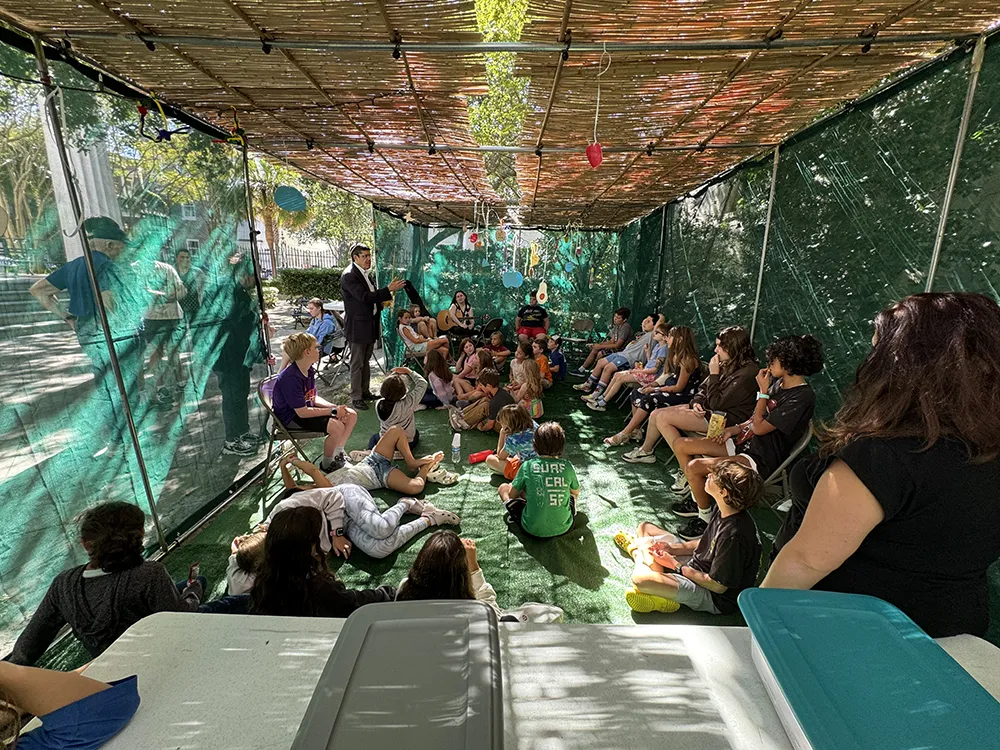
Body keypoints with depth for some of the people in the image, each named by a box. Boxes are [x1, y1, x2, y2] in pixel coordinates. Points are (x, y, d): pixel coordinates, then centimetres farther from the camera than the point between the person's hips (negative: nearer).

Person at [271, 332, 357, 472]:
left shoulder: (309, 370, 1)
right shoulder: (290, 378, -27)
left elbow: (314, 398, 8)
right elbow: (302, 412, -27)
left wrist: (336, 407, -9)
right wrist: (333, 411, -21)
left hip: (306, 409, 9)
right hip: (291, 418, -9)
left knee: (351, 415, 0)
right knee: (337, 426, -27)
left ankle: (338, 454, 11)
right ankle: (327, 464, -3)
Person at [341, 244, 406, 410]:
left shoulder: (364, 273, 13)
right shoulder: (349, 275, -16)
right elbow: (364, 297, -26)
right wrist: (388, 290, -28)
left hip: (370, 325, 9)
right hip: (358, 326, -9)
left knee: (366, 361, 18)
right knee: (357, 363, 0)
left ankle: (365, 391, 30)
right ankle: (356, 397, 9)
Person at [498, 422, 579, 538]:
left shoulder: (527, 466, -12)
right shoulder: (567, 466, -7)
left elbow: (512, 495, 1)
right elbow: (576, 492, 12)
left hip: (533, 529, -3)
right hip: (563, 528, 4)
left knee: (503, 488, 13)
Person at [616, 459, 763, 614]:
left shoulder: (734, 535, -34)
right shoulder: (724, 509, -6)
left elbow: (718, 586, -25)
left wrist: (675, 565, -16)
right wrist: (672, 548, -4)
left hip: (714, 598, -9)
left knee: (640, 578, -33)